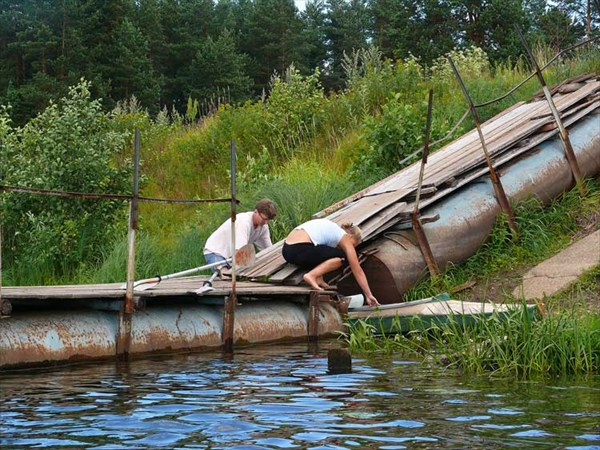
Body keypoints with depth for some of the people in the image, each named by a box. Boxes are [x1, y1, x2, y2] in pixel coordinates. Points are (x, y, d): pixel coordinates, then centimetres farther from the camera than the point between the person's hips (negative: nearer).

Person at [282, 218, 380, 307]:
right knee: (341, 257, 0)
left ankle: (318, 278, 8)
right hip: (300, 251, -8)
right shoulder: (345, 238, 8)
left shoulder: (333, 228, 29)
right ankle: (311, 276, -13)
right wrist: (369, 295, 12)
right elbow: (358, 271, 8)